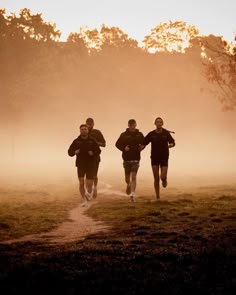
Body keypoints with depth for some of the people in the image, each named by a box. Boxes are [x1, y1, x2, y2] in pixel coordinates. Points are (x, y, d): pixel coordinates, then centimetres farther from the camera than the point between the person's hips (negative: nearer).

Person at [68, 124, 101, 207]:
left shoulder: (92, 141, 0)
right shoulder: (76, 141, 1)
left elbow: (98, 150, 5)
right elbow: (70, 152, 6)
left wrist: (93, 153, -16)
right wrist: (74, 152, -16)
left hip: (90, 165, 0)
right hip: (80, 165, 0)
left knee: (89, 184, -3)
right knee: (81, 183, -6)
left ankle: (89, 193, 32)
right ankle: (84, 200, 9)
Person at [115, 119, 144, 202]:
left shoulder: (139, 134, 3)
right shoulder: (124, 135, 1)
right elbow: (117, 144, 5)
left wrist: (139, 148, -7)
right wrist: (124, 148, -12)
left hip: (136, 158, -1)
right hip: (126, 158, 1)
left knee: (134, 177, -11)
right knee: (127, 177, 9)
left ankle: (132, 194, -14)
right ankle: (128, 185, 43)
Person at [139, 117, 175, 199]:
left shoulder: (166, 133, -4)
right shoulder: (151, 134, -2)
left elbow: (173, 142, 5)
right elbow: (143, 143, 3)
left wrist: (171, 144, -18)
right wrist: (141, 147, -19)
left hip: (164, 158, 0)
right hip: (154, 158, 1)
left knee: (163, 177, -12)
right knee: (156, 178, -2)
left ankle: (164, 179, 27)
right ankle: (157, 196, 8)